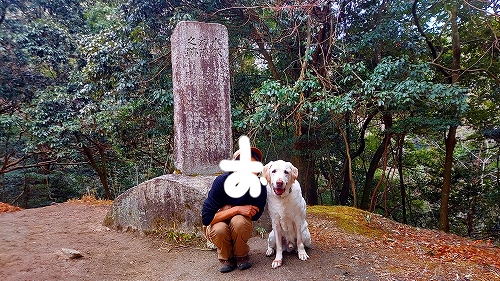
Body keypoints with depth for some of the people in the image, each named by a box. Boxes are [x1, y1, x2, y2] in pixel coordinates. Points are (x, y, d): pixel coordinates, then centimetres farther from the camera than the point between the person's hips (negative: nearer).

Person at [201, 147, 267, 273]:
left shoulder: (259, 188, -22)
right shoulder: (222, 182, -27)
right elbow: (206, 218, -29)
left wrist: (228, 209, -20)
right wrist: (237, 209, -35)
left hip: (242, 227, 1)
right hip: (216, 224, -1)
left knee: (239, 220, -34)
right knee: (220, 228, -35)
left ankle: (241, 255, -3)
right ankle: (226, 257, -1)